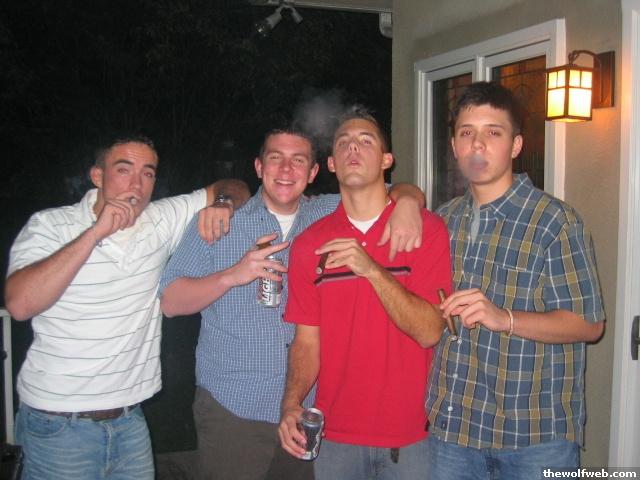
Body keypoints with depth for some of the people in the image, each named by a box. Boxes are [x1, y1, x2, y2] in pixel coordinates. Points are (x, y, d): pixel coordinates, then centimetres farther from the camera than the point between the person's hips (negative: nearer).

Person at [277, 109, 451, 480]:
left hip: (411, 435, -1)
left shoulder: (426, 228, -7)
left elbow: (429, 332, -14)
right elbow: (307, 341, 2)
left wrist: (372, 269, -26)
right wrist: (292, 404, -14)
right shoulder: (309, 244, 1)